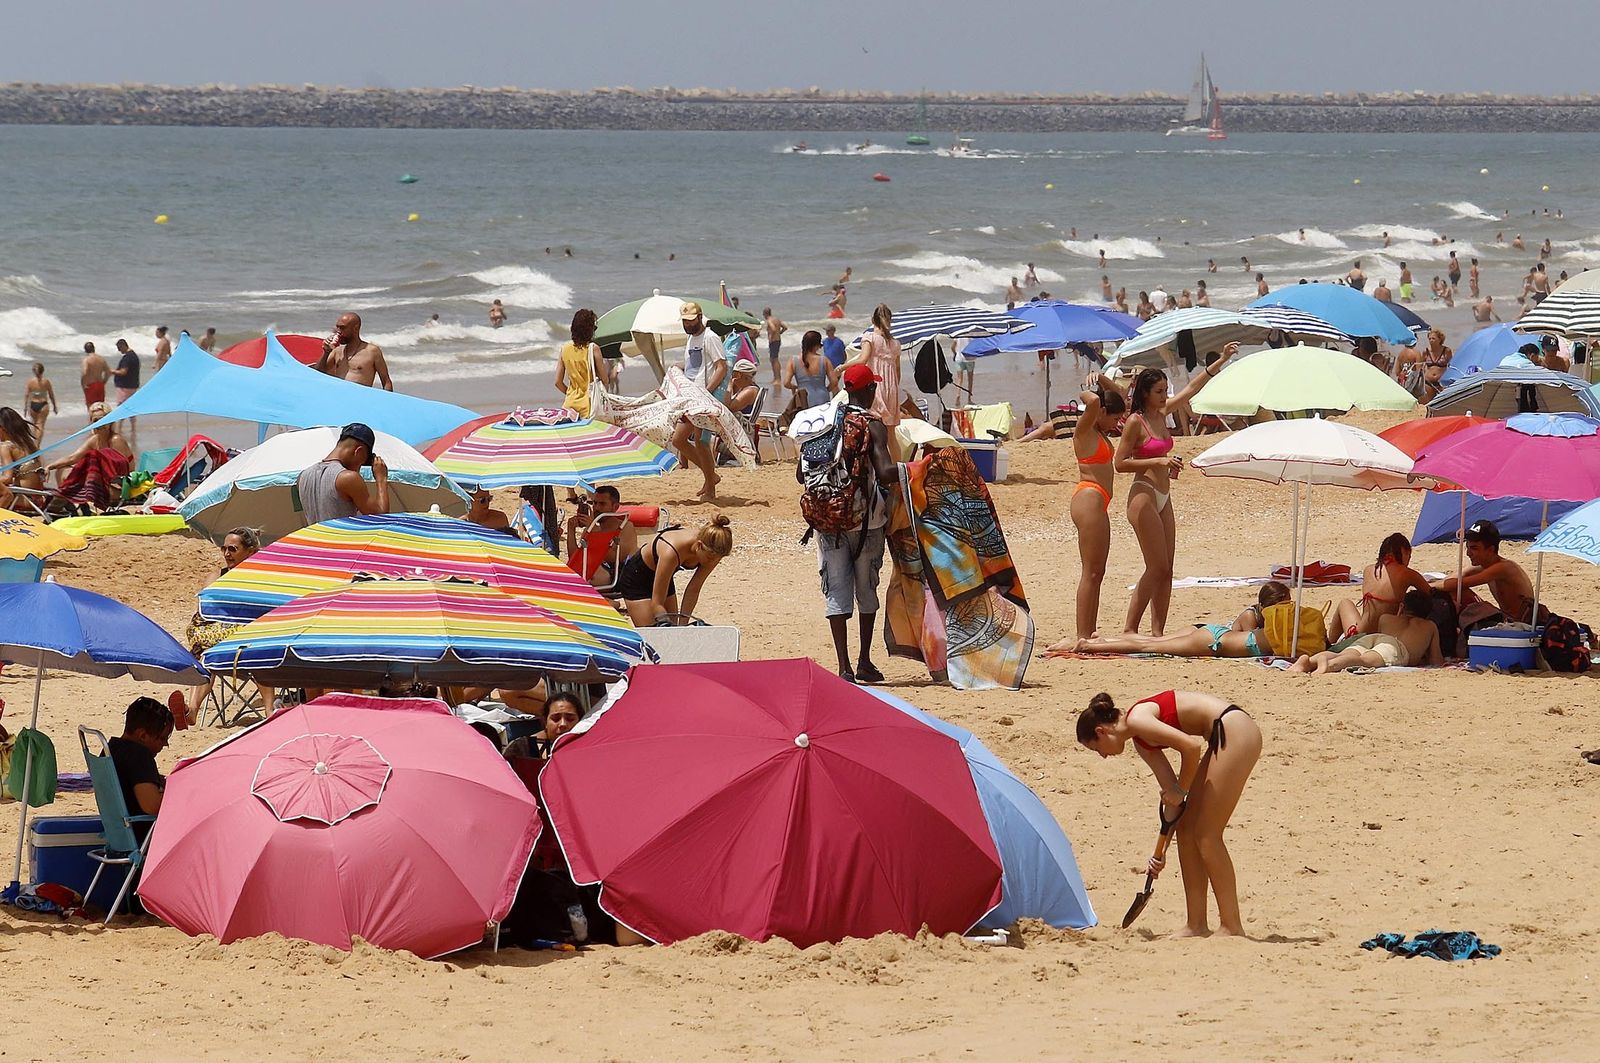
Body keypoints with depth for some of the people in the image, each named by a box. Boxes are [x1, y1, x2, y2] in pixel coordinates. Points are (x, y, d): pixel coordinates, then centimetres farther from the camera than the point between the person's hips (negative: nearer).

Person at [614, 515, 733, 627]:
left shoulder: (712, 554, -25)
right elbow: (656, 603, -34)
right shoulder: (671, 552, -41)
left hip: (664, 579, 6)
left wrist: (682, 625, -17)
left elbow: (693, 589, -15)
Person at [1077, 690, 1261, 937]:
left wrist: (1181, 791, -4)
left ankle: (1232, 927, 1)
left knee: (1207, 836, -5)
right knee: (1186, 830, 12)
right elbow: (1170, 790, 18)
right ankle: (1197, 925, 16)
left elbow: (1191, 746, -20)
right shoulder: (1140, 741, 17)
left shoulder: (1137, 720, -10)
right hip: (1224, 738, 10)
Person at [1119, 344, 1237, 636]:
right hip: (1143, 498, -9)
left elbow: (1193, 388, 19)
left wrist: (1222, 360, 17)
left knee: (1166, 569, 4)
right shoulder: (1135, 421, -10)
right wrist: (1159, 461, -21)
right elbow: (1121, 463, -13)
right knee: (1157, 568, -11)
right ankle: (1130, 629, -8)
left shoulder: (1161, 414, 11)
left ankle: (1157, 632, 5)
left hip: (1162, 499, 9)